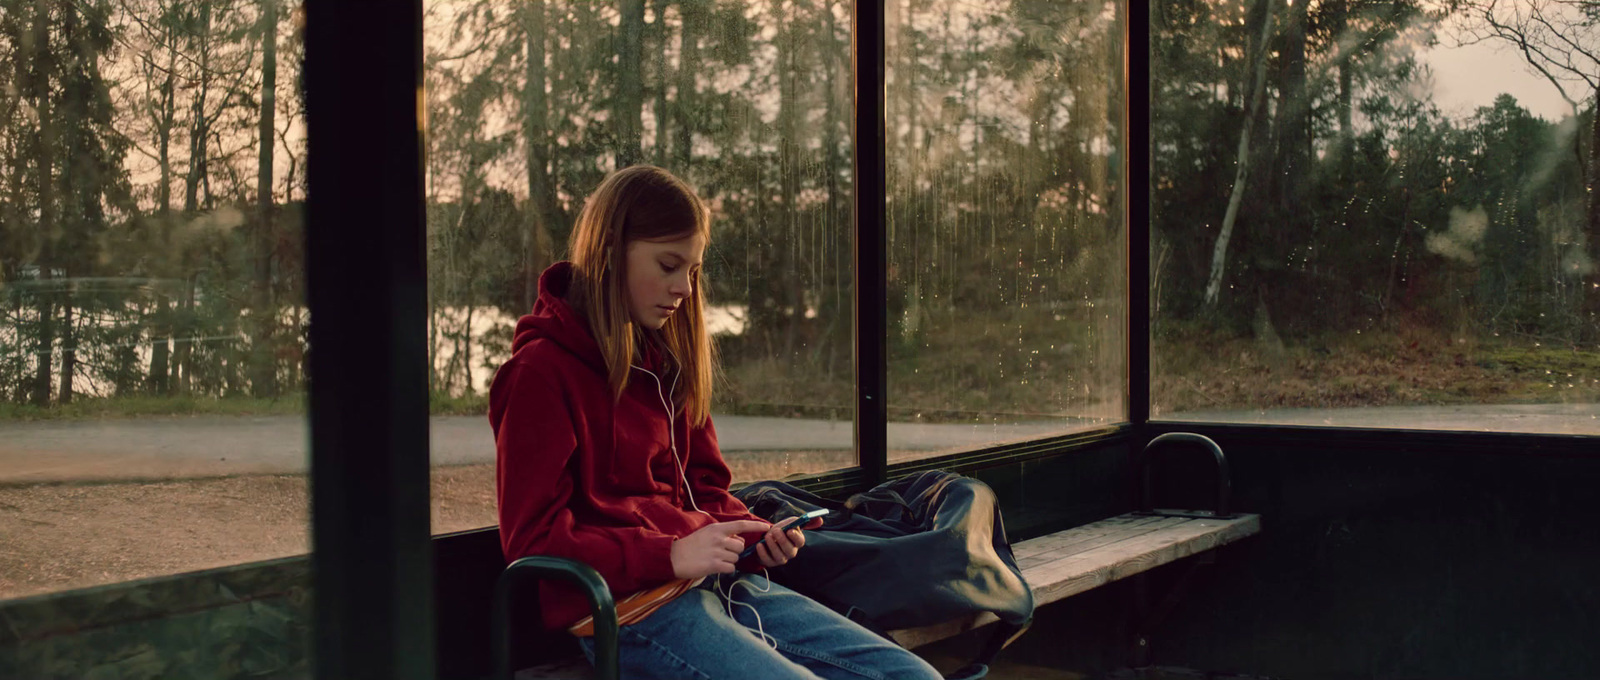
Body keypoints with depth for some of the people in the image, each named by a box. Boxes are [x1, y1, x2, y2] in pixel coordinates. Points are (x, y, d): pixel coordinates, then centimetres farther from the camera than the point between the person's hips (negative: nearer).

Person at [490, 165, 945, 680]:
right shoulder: (541, 371, -6)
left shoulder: (664, 363, 19)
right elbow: (533, 539, -10)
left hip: (718, 583, 8)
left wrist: (758, 537, 0)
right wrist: (671, 555, -18)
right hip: (628, 609, -8)